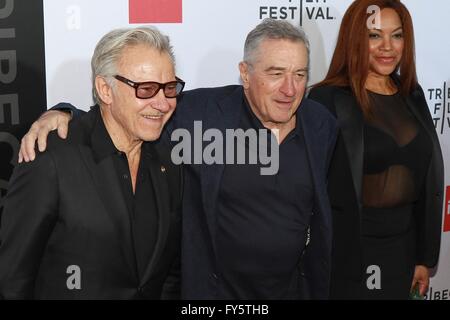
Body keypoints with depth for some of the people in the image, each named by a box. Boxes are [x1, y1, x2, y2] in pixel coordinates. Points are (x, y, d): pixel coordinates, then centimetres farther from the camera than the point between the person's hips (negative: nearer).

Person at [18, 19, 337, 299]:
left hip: (297, 287, 3)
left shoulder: (322, 124, -3)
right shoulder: (201, 111, -13)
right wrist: (62, 114, -21)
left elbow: (324, 210, 8)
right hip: (213, 289, -2)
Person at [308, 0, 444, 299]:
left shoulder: (411, 95, 6)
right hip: (347, 246, -6)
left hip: (402, 244, 6)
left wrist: (425, 256, 9)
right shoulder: (328, 100, -13)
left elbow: (427, 180, 9)